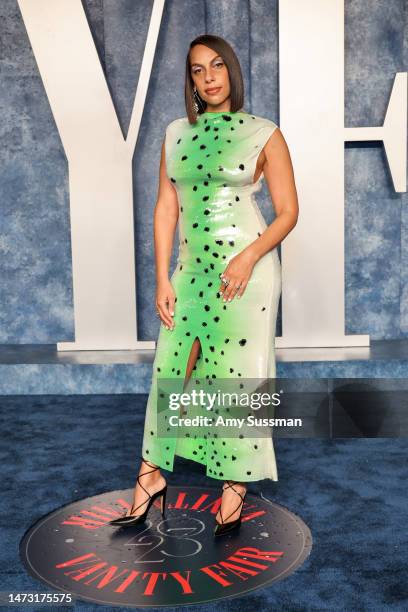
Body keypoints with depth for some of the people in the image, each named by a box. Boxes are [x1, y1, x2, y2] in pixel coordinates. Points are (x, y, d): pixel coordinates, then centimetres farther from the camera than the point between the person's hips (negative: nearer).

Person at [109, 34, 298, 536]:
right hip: (193, 266, 4)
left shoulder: (264, 133, -2)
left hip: (247, 263, -3)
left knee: (239, 370, 2)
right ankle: (151, 475, 24)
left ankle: (236, 486, 18)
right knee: (171, 367, 7)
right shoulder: (177, 133, 9)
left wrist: (249, 257, -17)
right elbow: (166, 208, 7)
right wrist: (162, 279, 0)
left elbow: (288, 211, -2)